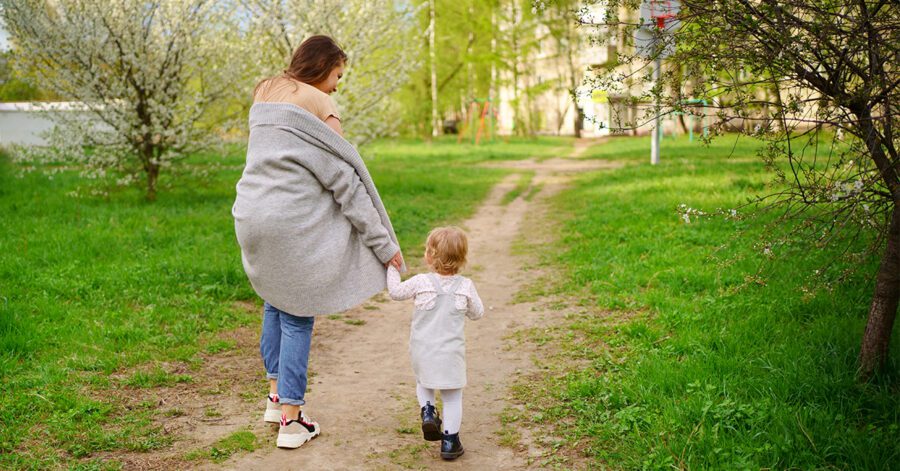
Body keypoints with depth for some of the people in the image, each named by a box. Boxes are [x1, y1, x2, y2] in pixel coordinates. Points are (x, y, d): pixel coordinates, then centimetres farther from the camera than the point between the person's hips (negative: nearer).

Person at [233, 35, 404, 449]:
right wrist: (384, 242, -8)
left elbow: (269, 163, 14)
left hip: (251, 216, 7)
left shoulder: (264, 95, 14)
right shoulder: (318, 105, -9)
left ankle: (276, 395, 33)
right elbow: (346, 179, -11)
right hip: (293, 224, -7)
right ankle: (291, 420, 10)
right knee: (298, 314, 4)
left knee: (275, 301, 25)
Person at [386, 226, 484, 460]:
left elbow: (395, 292, 7)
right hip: (450, 352, 0)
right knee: (452, 396, 10)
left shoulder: (421, 282, -8)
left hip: (422, 351, 1)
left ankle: (427, 410, 2)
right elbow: (477, 313, 7)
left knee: (423, 383, 27)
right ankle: (450, 441, 10)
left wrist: (392, 268, 21)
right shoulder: (466, 286, -5)